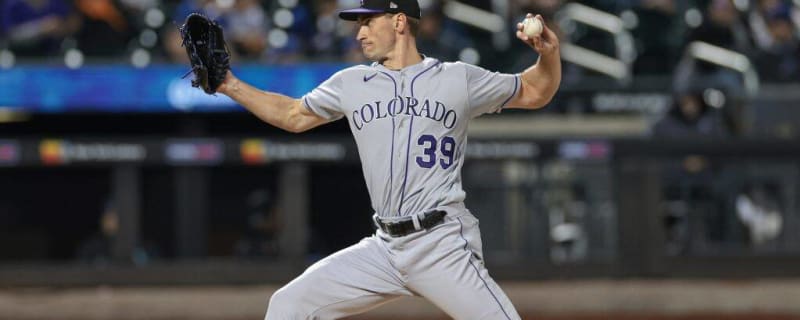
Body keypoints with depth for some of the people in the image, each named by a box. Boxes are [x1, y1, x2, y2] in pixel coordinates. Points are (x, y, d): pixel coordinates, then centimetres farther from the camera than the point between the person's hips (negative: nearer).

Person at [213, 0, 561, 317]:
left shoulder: (459, 79, 3)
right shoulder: (351, 84, 13)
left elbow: (534, 92, 10)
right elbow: (295, 116, 25)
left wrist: (549, 53, -9)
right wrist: (231, 85, 17)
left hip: (443, 248, -5)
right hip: (384, 248, 5)